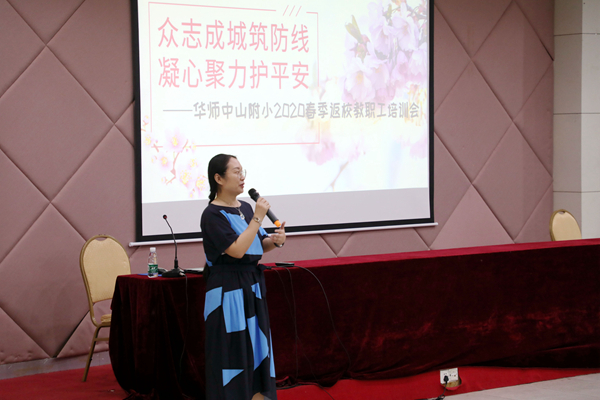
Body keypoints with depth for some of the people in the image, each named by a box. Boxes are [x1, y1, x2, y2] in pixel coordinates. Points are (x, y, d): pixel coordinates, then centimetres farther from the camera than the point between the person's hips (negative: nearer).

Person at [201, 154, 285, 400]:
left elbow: (259, 245, 17)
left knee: (256, 343, 12)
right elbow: (237, 249, -22)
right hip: (228, 290, -8)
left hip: (252, 286, 8)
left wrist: (275, 240, -4)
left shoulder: (245, 208, 9)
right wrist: (257, 218, -18)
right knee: (231, 348, -2)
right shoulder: (212, 215, -14)